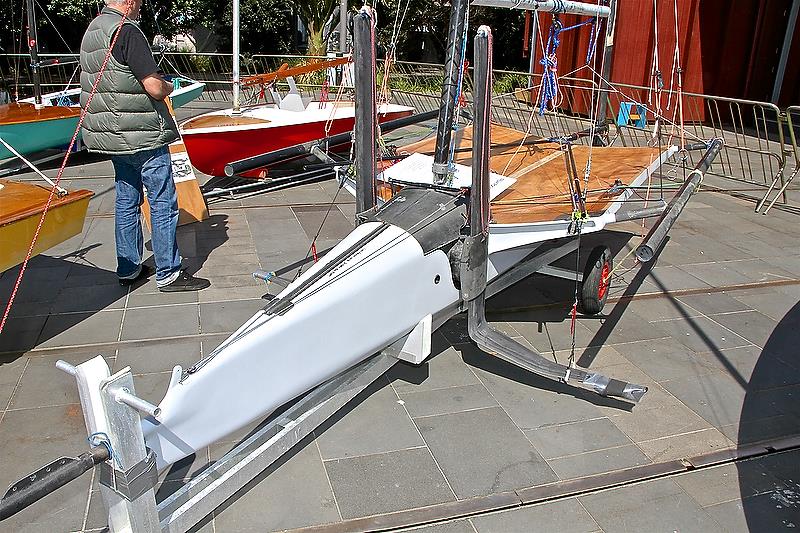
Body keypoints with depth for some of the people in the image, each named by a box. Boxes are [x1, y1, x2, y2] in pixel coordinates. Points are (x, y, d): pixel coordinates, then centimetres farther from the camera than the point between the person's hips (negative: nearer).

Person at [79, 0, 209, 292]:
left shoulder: (91, 31, 13)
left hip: (112, 136, 9)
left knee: (126, 201, 15)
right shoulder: (127, 31, -16)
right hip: (143, 136, -9)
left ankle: (128, 269, 23)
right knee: (163, 202, -2)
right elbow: (155, 87, -21)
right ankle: (167, 274, 4)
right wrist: (168, 86, 1)